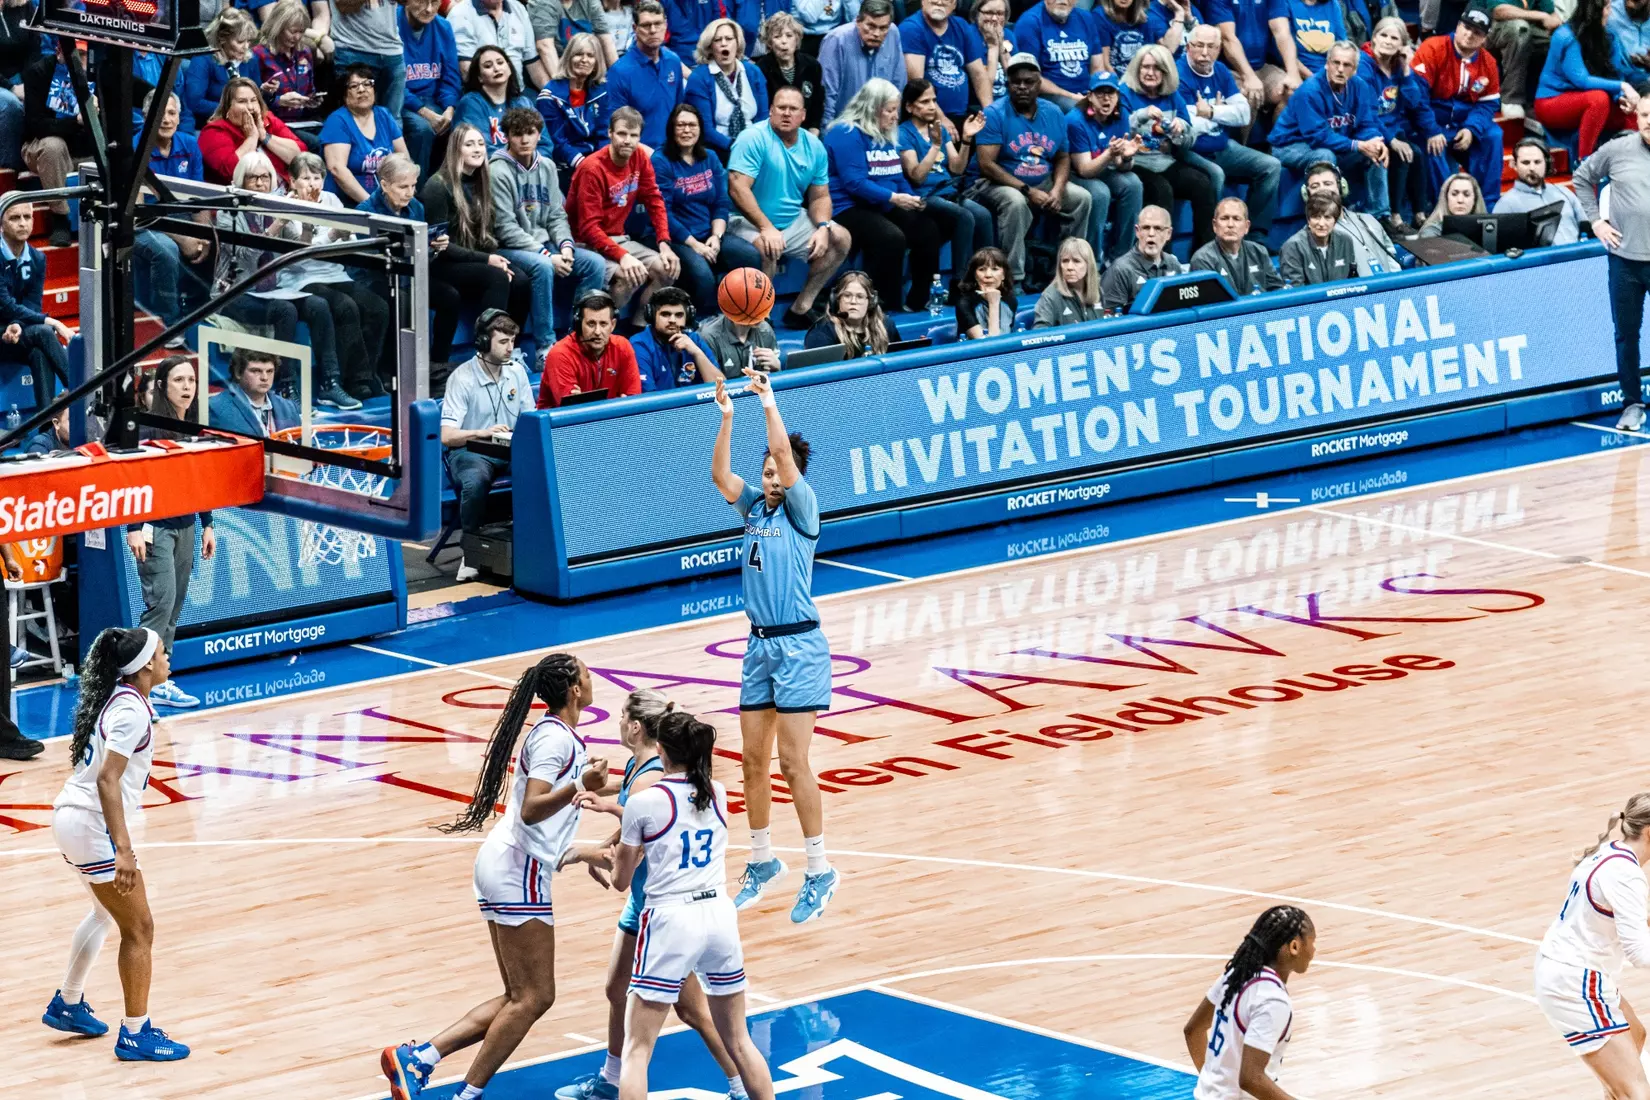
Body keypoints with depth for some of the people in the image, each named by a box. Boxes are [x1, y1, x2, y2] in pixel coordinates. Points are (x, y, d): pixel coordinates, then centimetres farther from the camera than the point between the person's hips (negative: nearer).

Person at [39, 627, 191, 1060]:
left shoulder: (113, 698, 8)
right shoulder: (132, 711, -20)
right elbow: (107, 779, -26)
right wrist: (122, 849, -30)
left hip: (71, 816, 10)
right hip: (94, 826, -10)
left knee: (106, 912, 29)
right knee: (139, 930, -2)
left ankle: (67, 1005, 39)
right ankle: (135, 1035, 4)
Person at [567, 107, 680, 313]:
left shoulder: (640, 159, 1)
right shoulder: (592, 168, -20)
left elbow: (654, 202, 6)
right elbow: (589, 227, -23)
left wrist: (664, 243, -9)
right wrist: (622, 256, -34)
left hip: (619, 239, 8)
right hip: (588, 243, -8)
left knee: (668, 269, -9)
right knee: (633, 275, -31)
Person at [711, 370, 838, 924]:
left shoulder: (801, 508, -6)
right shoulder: (756, 506, 10)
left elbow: (786, 456, -19)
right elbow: (720, 474, -2)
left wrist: (769, 404, -18)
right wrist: (726, 417, -10)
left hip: (798, 645, -7)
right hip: (759, 645, 7)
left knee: (792, 760, -9)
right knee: (753, 759, 9)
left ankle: (820, 871, -2)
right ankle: (763, 862, 23)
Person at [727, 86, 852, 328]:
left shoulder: (813, 146, 5)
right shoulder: (754, 139, -16)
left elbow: (820, 196, 11)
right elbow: (738, 188, -24)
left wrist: (823, 227, -11)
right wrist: (766, 228, -31)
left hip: (793, 221, 8)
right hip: (750, 223, -8)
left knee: (841, 239, -4)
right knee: (765, 249, -38)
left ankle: (801, 308, -1)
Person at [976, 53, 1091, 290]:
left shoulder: (1053, 113, 4)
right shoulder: (995, 115, -13)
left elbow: (1063, 158, 8)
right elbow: (987, 165, -19)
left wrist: (1057, 190, -13)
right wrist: (1027, 191, -23)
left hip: (1043, 182, 6)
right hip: (1001, 184, -6)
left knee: (1081, 197, -13)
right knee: (1016, 202, -36)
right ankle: (1013, 278, -32)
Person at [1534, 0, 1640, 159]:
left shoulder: (1600, 35, 4)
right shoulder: (1567, 38, -19)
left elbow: (1608, 74, 3)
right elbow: (1581, 80, -26)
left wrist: (1620, 97, -17)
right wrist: (1621, 86, -30)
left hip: (1576, 102, 7)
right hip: (1552, 104, -7)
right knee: (1599, 98, -35)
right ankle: (1584, 159, -34)